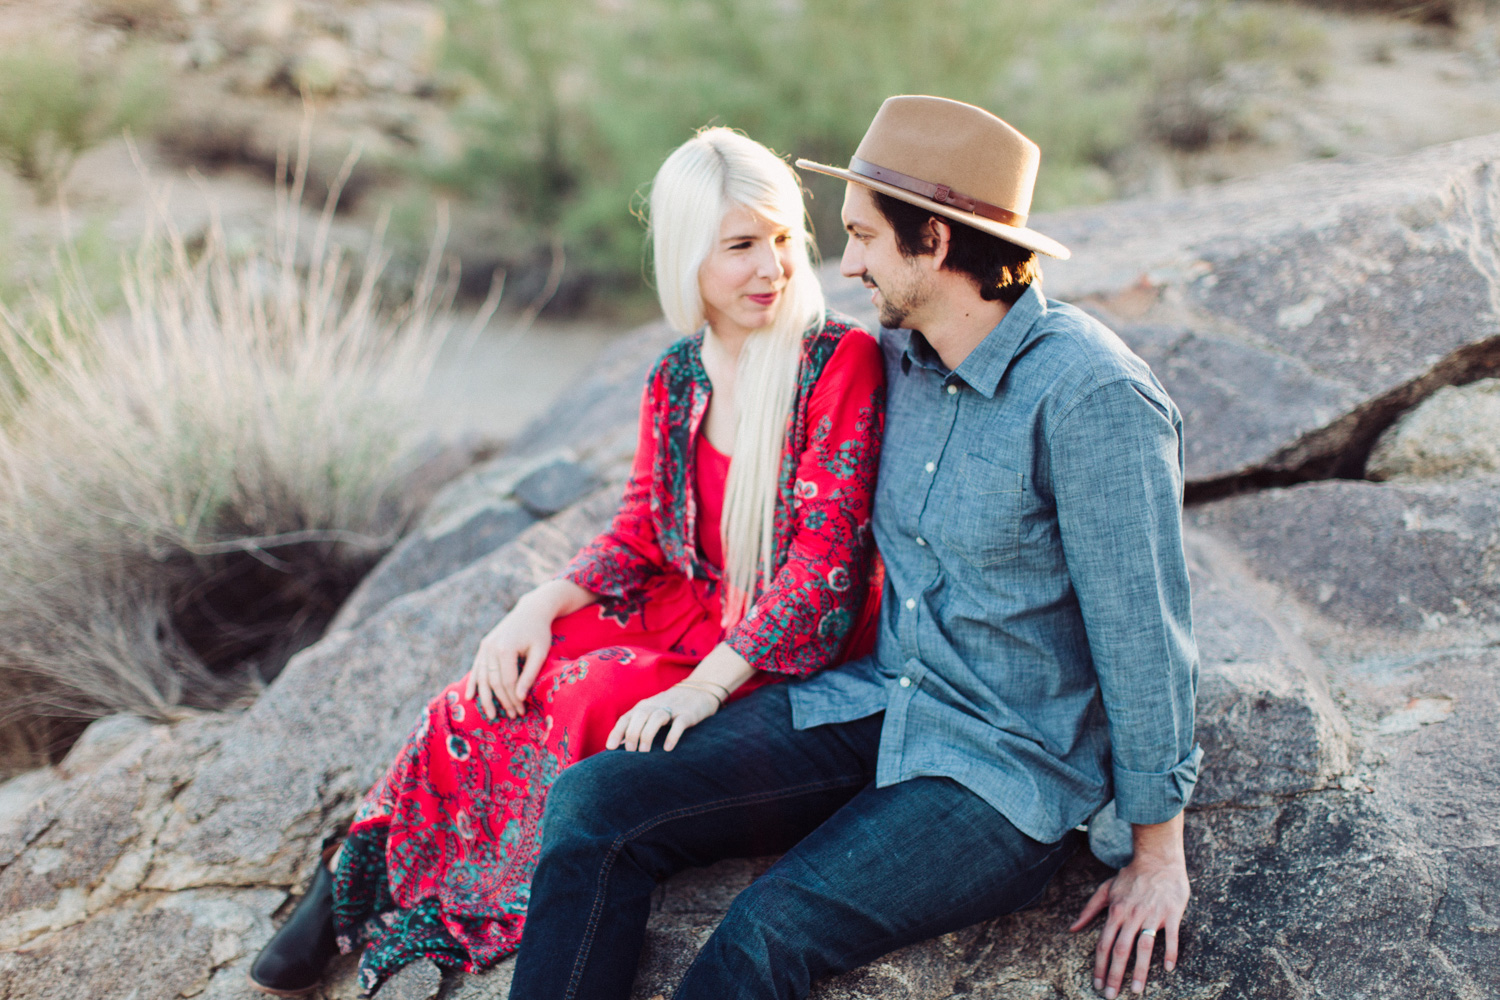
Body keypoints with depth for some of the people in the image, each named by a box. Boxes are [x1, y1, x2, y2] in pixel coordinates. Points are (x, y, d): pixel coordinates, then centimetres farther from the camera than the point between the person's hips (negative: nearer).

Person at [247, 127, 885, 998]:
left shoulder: (843, 361, -15)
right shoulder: (677, 379, 4)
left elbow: (825, 556, -19)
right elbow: (637, 537, 8)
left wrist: (703, 687, -27)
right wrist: (539, 608, -12)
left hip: (794, 657, -5)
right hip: (691, 612, 5)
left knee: (592, 703, -26)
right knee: (513, 680, -18)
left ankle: (454, 918, -3)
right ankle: (365, 880, 0)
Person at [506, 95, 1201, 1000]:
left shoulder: (1093, 398, -19)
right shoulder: (898, 356, 5)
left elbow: (1145, 638, -14)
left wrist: (1159, 855, -6)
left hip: (1011, 773, -7)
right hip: (869, 710, 7)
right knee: (596, 803, -11)